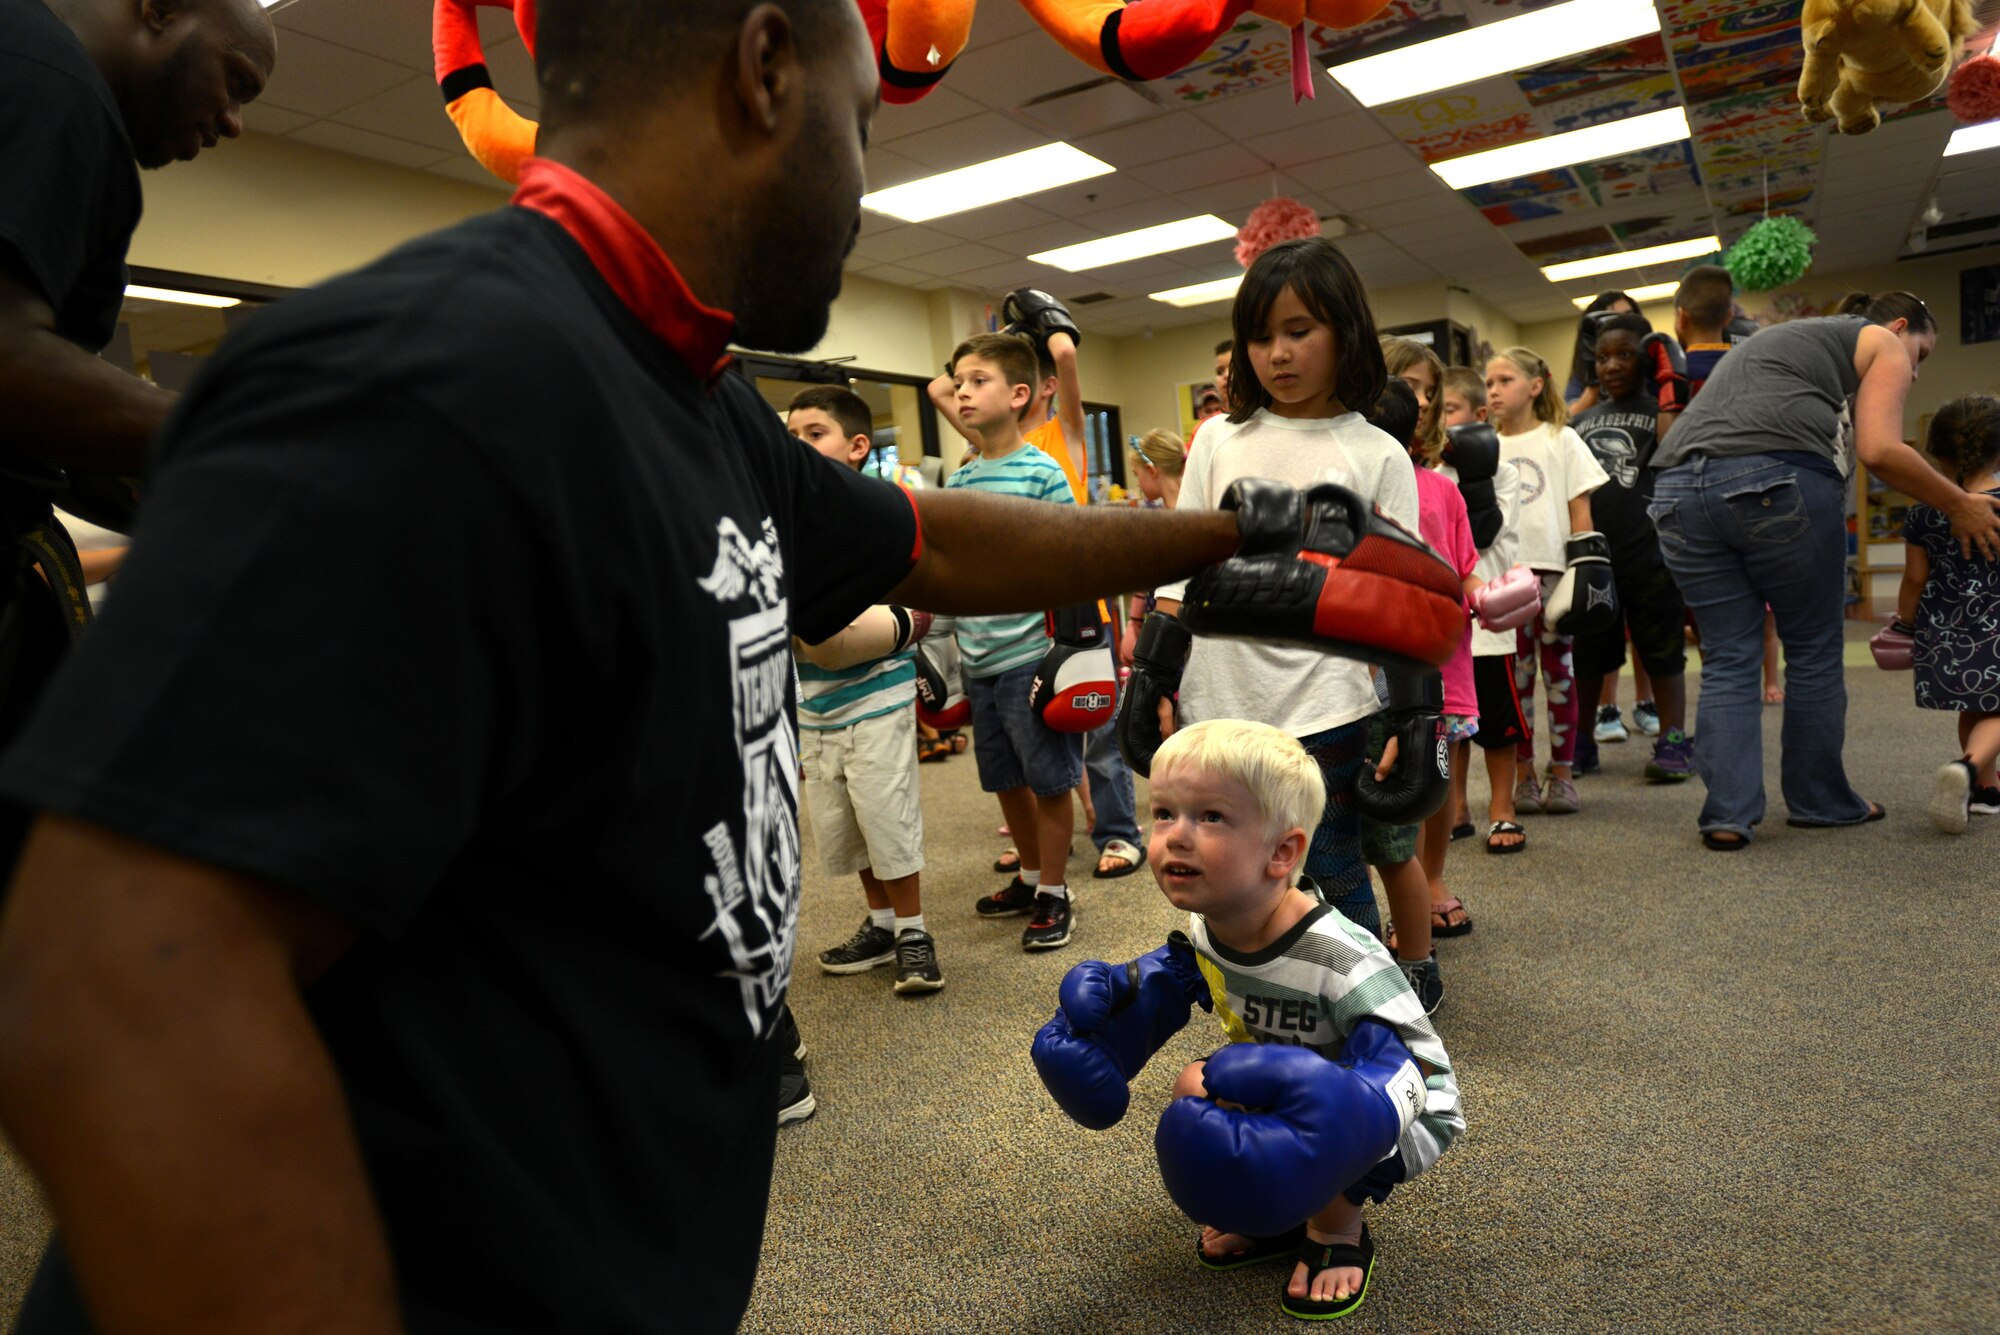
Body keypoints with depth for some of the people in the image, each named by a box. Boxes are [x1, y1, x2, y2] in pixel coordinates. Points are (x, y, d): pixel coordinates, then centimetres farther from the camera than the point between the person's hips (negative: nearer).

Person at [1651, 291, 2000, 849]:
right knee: (1813, 649, 11)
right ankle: (1819, 800, 22)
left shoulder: (1771, 339, 39)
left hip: (1676, 485, 6)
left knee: (1727, 659, 9)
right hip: (1776, 478, -6)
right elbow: (1879, 450, 1)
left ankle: (1727, 814, 2)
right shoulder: (1883, 342, 18)